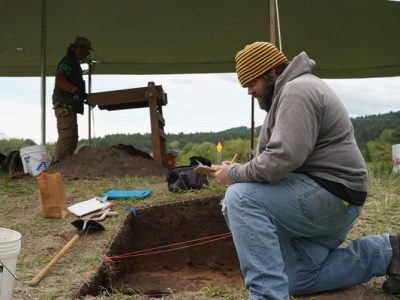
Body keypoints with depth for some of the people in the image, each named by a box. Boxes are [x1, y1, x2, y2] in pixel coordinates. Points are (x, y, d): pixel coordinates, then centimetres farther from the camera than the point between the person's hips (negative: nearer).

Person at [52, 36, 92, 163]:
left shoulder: (74, 63, 23)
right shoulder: (67, 62, -8)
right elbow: (59, 81, -23)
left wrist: (82, 94, 16)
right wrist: (76, 90, -32)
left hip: (70, 106, 11)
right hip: (64, 106, -11)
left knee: (73, 140, 11)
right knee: (65, 137, -15)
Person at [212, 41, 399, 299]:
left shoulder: (297, 90, -16)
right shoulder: (292, 90, 20)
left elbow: (284, 158, -28)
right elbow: (283, 157, 20)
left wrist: (235, 175, -15)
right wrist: (240, 171, 6)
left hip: (332, 195, -11)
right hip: (329, 201, 11)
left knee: (241, 198, -26)